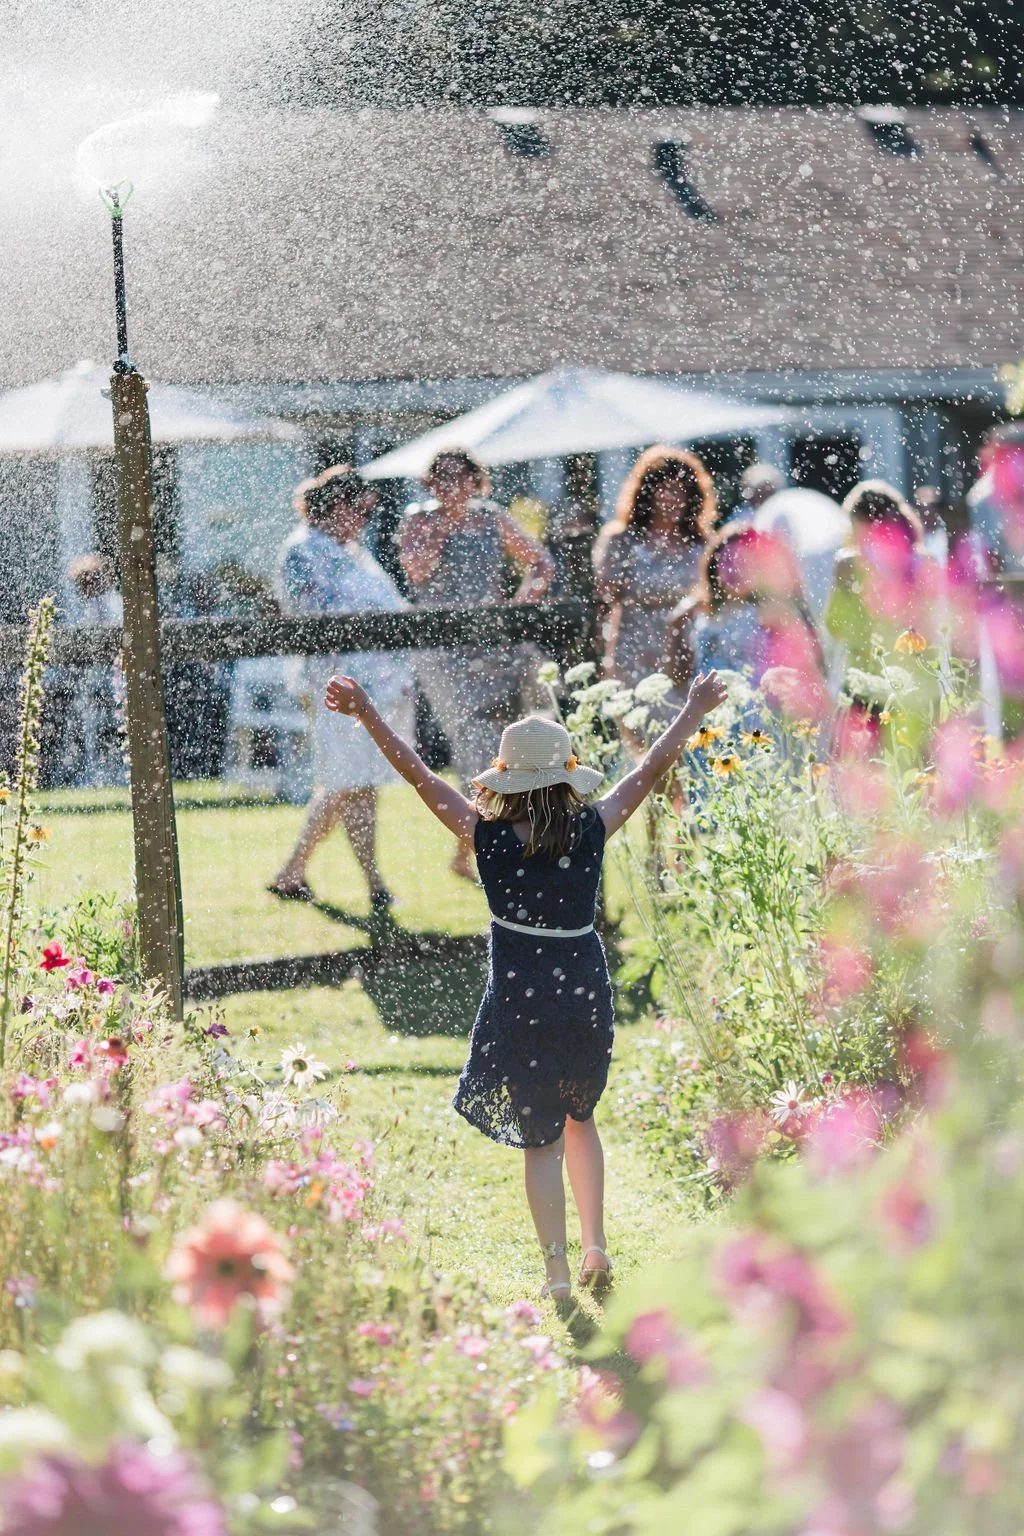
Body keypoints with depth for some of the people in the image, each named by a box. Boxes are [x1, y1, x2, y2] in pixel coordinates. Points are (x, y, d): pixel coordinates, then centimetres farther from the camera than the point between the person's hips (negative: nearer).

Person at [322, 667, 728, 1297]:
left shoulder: (491, 838, -13)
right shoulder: (590, 832, -9)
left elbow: (419, 774, -12)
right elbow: (652, 770, 3)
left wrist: (367, 713, -10)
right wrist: (693, 713, 16)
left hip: (521, 1003, -2)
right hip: (586, 993, 2)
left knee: (541, 1137, 9)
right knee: (579, 1117, 25)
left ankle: (558, 1272, 7)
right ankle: (596, 1247, 20)